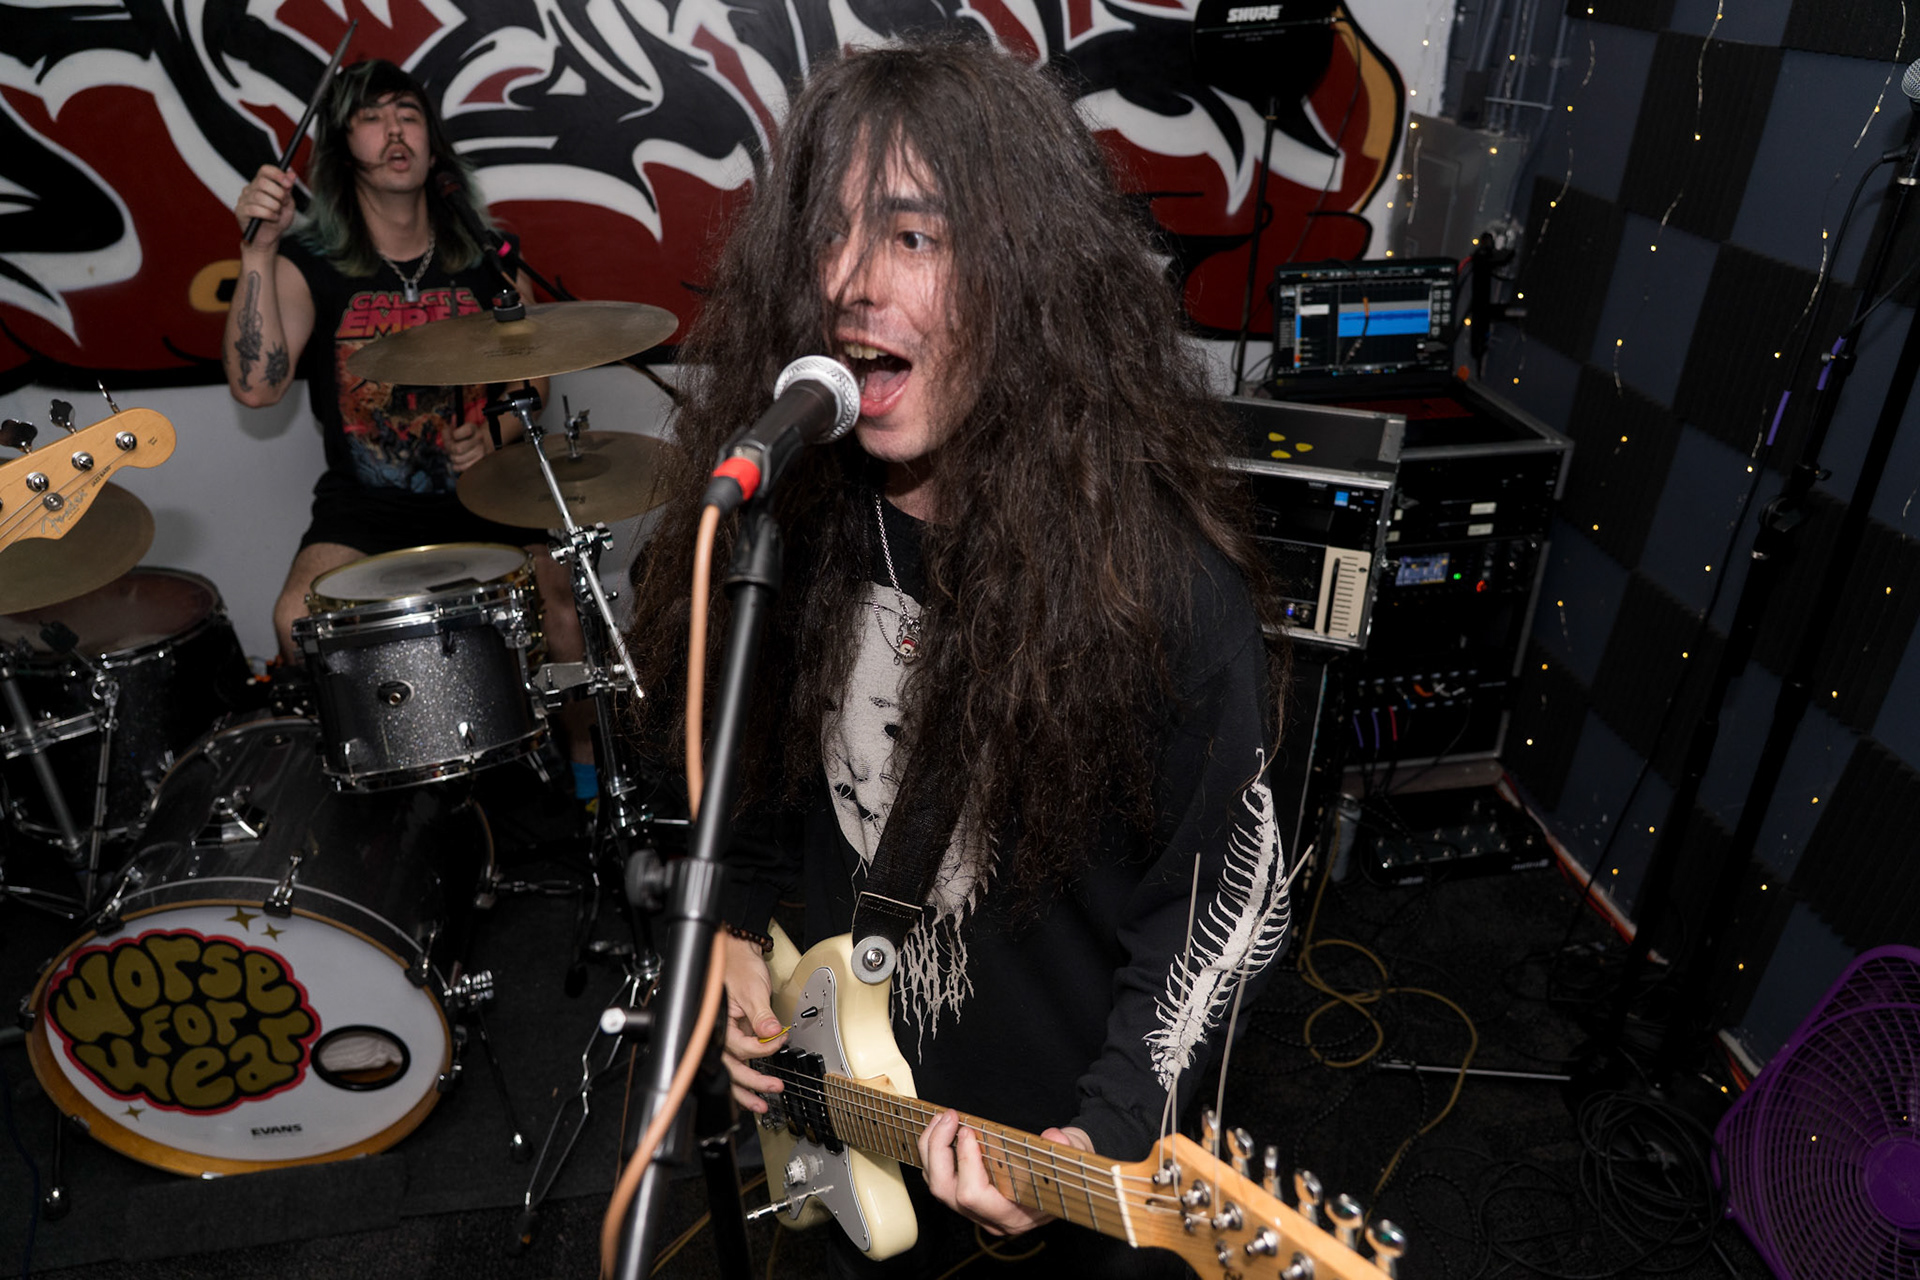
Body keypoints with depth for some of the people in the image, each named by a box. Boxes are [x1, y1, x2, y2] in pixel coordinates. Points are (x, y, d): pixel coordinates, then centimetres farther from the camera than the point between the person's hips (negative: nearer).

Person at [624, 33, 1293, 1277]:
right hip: (853, 1079, 5)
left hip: (1072, 1133, -4)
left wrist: (1114, 1128, -23)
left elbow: (1228, 897, -17)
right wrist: (739, 928, -5)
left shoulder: (1167, 582, -27)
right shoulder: (790, 516, -12)